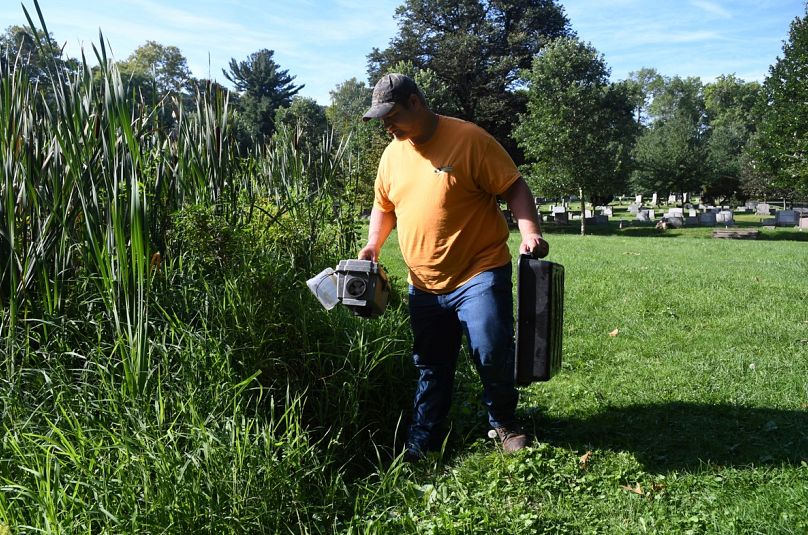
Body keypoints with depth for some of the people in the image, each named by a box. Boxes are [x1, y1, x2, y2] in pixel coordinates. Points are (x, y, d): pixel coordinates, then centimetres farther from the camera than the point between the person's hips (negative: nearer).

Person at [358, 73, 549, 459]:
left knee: (492, 352, -9)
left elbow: (514, 188, -10)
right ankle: (421, 443, 26)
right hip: (424, 285, 6)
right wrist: (373, 244, 6)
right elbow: (384, 206, 22)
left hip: (479, 274, -5)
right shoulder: (392, 154, 9)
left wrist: (530, 232, -24)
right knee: (430, 367, 12)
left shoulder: (469, 139, -10)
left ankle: (504, 422, 19)